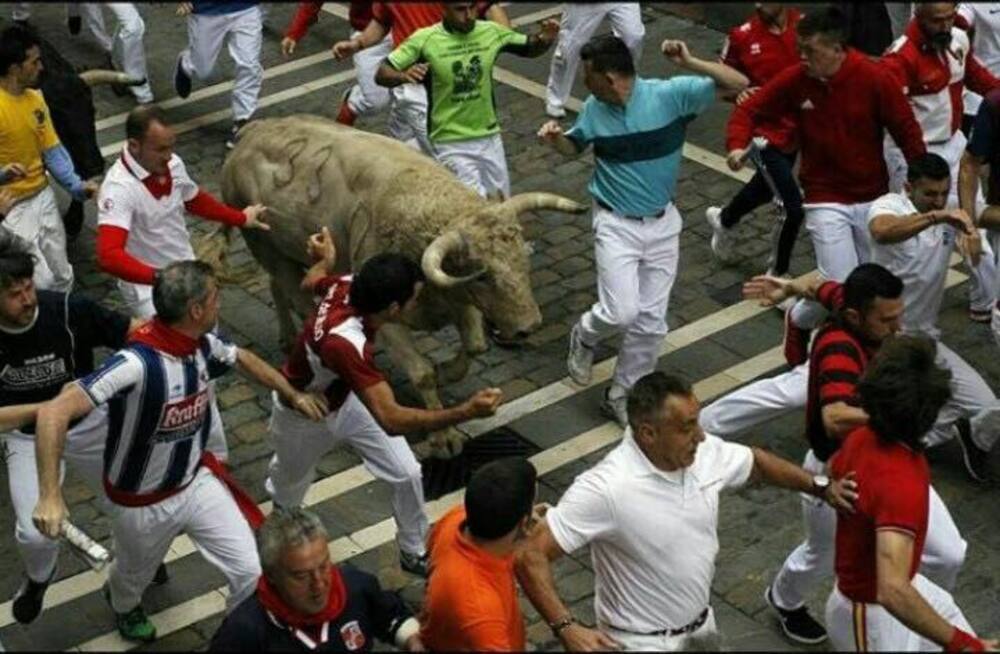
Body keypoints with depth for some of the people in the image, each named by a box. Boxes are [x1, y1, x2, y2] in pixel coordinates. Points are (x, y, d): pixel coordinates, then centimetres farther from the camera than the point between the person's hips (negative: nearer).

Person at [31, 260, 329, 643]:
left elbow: (242, 358, 11)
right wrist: (49, 495, -51)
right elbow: (54, 412, -45)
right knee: (136, 576, 25)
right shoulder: (137, 363, -39)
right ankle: (123, 605, 62)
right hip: (143, 504, -5)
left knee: (252, 572, -2)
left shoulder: (203, 344, -14)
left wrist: (293, 395, 19)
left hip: (196, 481, 5)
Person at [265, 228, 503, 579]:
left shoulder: (346, 286, -27)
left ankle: (414, 553, 26)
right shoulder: (344, 342, -50)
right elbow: (390, 419, -55)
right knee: (289, 487, 25)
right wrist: (465, 412, -62)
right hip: (303, 416, -6)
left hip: (347, 399, 6)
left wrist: (325, 259, 23)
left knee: (407, 474, 2)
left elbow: (312, 282, 0)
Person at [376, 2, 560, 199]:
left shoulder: (491, 32, -4)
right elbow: (382, 74, -15)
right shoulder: (424, 39, -15)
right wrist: (403, 76, -38)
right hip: (450, 143, -5)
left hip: (489, 137, 5)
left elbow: (529, 48, 10)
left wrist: (544, 39, -13)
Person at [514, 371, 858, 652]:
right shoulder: (605, 489, -33)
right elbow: (530, 556, -32)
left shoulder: (706, 454, -12)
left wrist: (820, 487, 9)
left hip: (701, 624, 7)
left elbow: (756, 461, 11)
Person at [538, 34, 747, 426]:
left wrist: (690, 64, -34)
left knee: (651, 321, 5)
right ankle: (584, 336, 18)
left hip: (662, 223, 1)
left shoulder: (670, 95, -17)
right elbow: (574, 147, 12)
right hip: (616, 224, 0)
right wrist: (555, 139, -12)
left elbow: (739, 84, -20)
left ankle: (621, 395, 23)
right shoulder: (594, 109, -7)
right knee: (622, 312, -15)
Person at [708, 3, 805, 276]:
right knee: (795, 206, -12)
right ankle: (778, 272, 11)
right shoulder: (742, 36, -15)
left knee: (766, 187, 28)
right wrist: (738, 94, -23)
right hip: (765, 131, -5)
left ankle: (724, 219, 59)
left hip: (794, 128, 5)